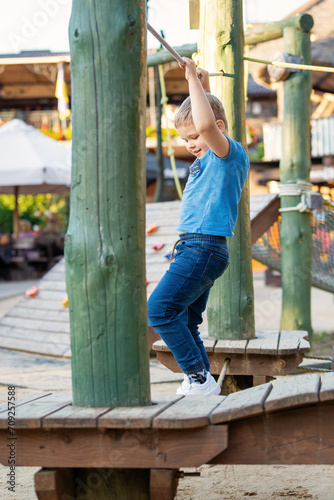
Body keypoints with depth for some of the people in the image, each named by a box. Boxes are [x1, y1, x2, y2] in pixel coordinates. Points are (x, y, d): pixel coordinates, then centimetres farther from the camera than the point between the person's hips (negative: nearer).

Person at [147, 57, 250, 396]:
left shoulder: (230, 153, -10)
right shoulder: (209, 157, 18)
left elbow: (206, 124, -31)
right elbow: (196, 120, 39)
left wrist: (194, 79, -22)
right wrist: (202, 88, 29)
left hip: (204, 249, -11)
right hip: (194, 249, 11)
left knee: (159, 309, -17)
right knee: (184, 323, 11)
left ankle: (200, 379, -15)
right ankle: (199, 383, 14)